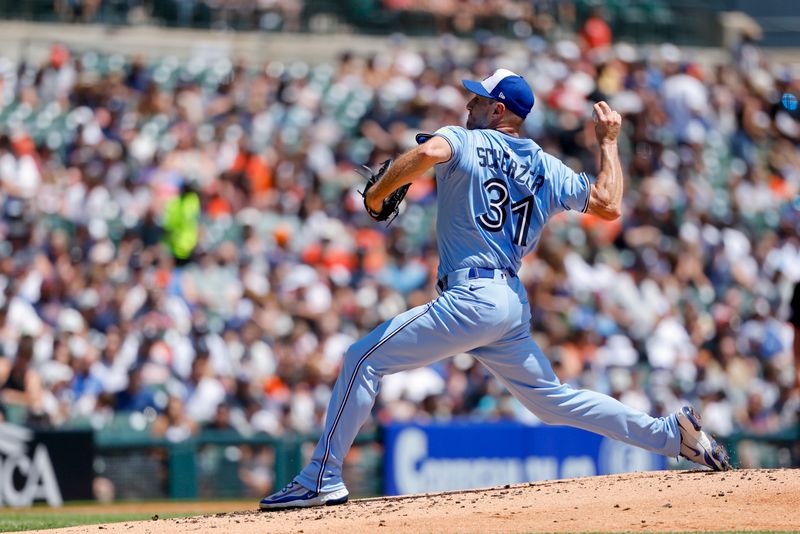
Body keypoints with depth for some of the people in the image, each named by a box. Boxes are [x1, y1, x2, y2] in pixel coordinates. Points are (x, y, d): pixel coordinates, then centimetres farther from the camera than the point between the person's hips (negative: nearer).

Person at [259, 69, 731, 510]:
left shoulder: (465, 141, -1)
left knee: (364, 359, -5)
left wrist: (377, 194, -9)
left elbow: (428, 153, -23)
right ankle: (672, 434, 14)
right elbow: (608, 205, 14)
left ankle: (323, 479, -11)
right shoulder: (546, 168, 16)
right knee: (552, 398, 19)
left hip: (472, 297, -7)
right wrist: (609, 143, 28)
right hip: (514, 303, 7)